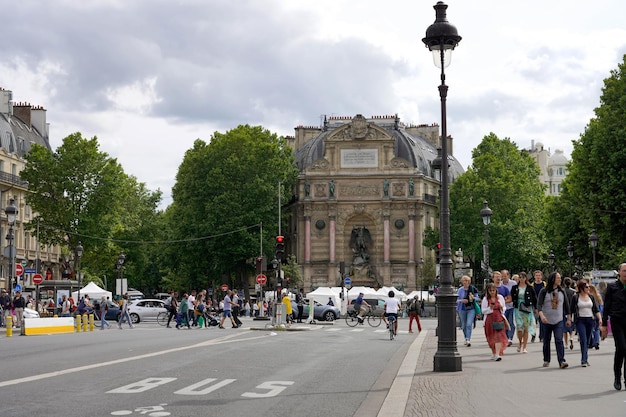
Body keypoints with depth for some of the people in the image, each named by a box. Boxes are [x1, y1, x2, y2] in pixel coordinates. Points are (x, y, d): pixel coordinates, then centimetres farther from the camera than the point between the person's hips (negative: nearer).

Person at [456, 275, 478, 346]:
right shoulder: (459, 290, 1)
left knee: (469, 324, -14)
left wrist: (473, 298, -15)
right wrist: (461, 300, -17)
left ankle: (468, 340, -16)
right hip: (462, 309, 2)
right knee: (464, 325, 10)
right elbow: (456, 300, 4)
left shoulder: (473, 289, 0)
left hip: (471, 309, -2)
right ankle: (466, 339, 28)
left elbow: (477, 298, 7)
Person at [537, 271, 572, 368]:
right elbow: (539, 304, -11)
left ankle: (562, 361, -17)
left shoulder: (562, 291, 7)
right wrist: (541, 315, -27)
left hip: (558, 321, 1)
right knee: (546, 341, 9)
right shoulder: (544, 291, -3)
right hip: (546, 320, -1)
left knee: (559, 340, -12)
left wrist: (568, 318, 12)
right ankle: (546, 360, 22)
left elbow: (566, 305, 13)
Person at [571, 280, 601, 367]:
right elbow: (572, 310, 1)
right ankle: (583, 360, -16)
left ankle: (585, 359, 18)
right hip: (580, 320, -4)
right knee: (583, 340, -14)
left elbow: (596, 309, 10)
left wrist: (600, 319, -1)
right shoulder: (575, 297, -2)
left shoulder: (591, 297, 9)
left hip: (590, 320, 4)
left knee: (588, 341, 8)